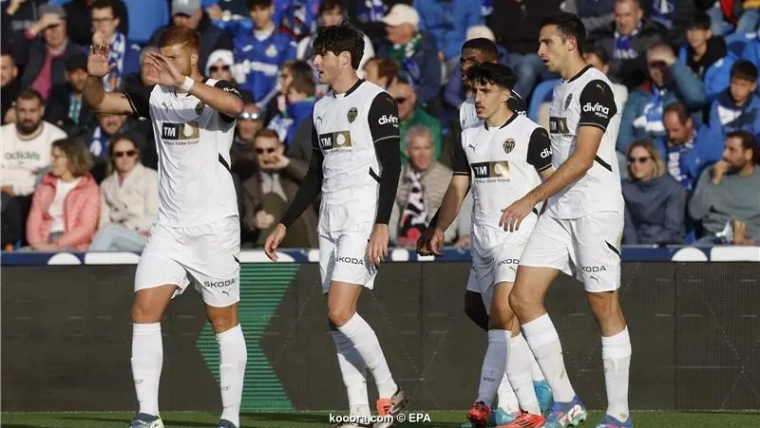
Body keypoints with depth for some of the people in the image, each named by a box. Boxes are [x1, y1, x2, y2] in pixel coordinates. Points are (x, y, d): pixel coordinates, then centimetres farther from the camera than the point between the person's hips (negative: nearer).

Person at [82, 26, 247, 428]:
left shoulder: (216, 91, -8)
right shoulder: (155, 96, 7)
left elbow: (234, 105, -32)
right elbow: (99, 103, 2)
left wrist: (183, 82, -43)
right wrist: (94, 77, -20)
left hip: (214, 226, -5)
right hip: (169, 226, 5)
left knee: (223, 319, 2)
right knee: (144, 309, -8)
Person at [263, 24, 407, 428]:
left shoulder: (375, 101, -7)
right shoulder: (322, 108, 16)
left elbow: (391, 166, -12)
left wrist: (382, 224, -20)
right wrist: (284, 224, 20)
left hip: (363, 218, -8)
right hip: (330, 220, 8)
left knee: (340, 312, -17)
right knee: (337, 319, 2)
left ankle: (389, 391, -3)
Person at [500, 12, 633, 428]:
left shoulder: (595, 88, -14)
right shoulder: (561, 89, 15)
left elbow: (583, 159, -21)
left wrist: (531, 200, -22)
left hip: (595, 211, -9)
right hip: (559, 211, 9)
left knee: (605, 308, -3)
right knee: (522, 297, -1)